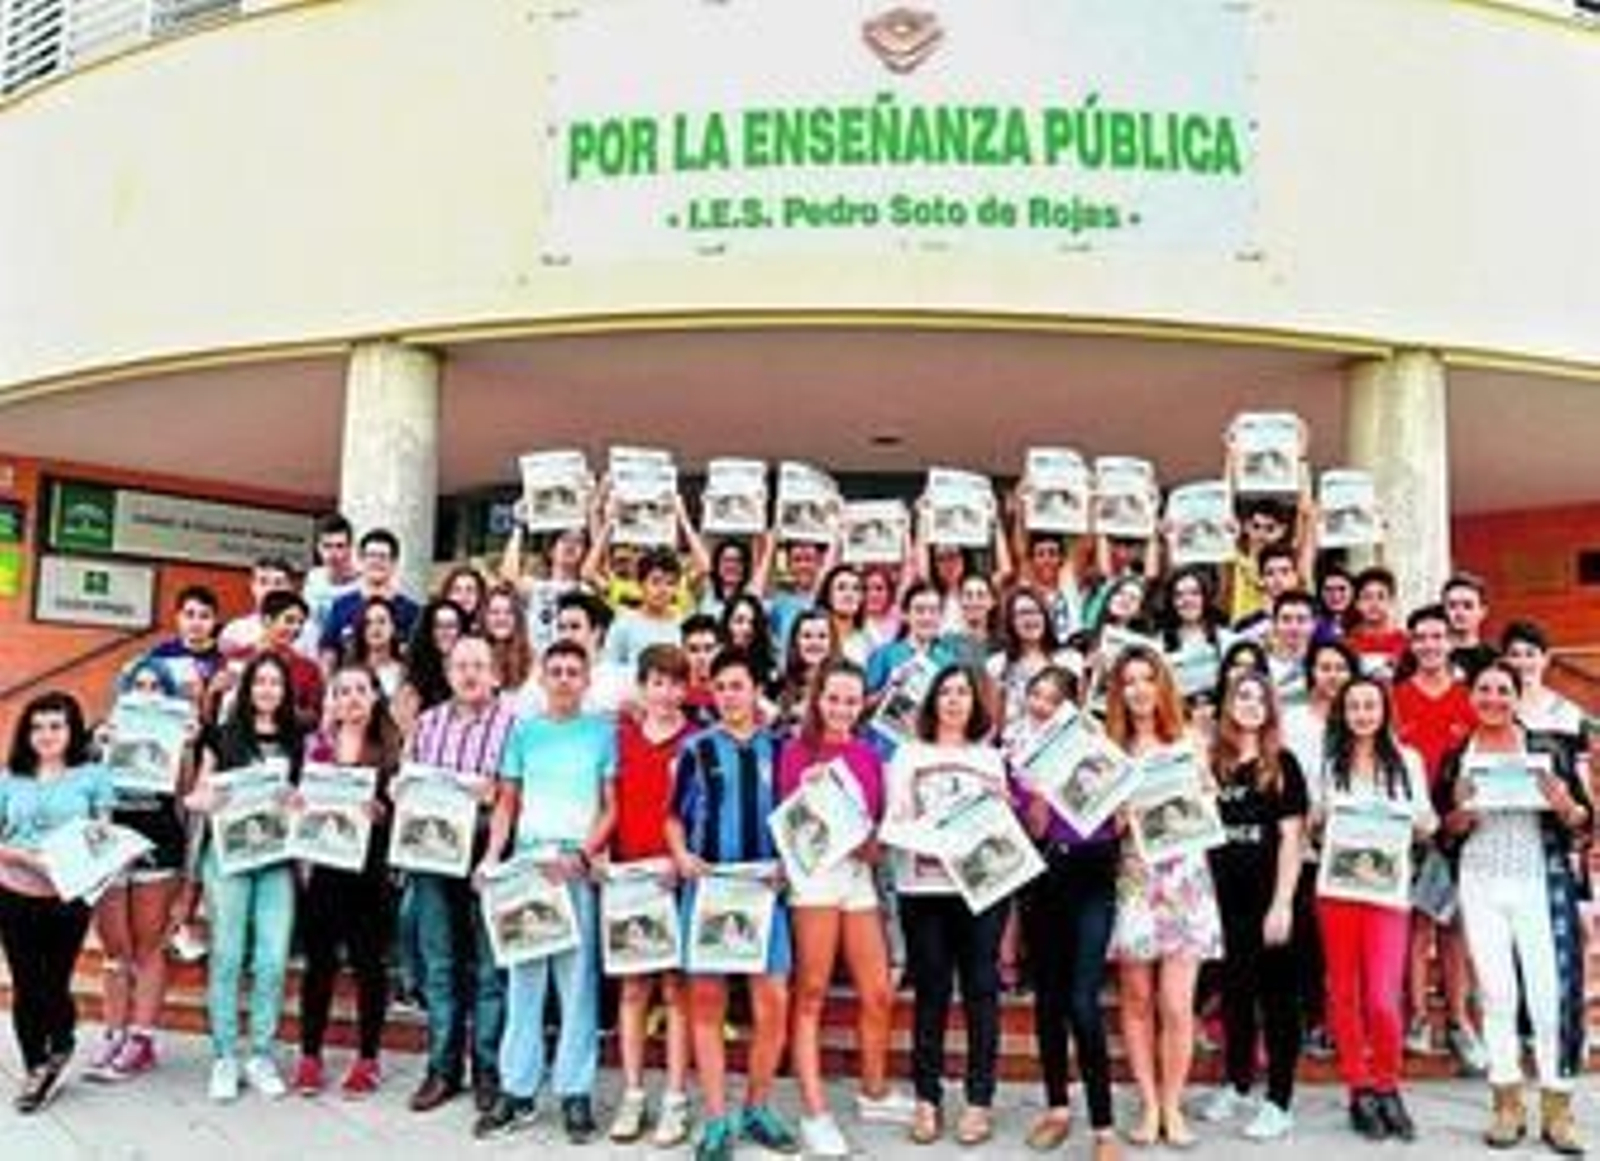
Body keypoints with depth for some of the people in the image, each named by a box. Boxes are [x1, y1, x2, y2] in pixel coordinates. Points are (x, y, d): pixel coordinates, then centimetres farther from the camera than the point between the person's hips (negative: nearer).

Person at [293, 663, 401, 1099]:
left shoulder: (391, 748, 2)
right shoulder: (316, 744, 8)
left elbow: (403, 809, 0)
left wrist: (381, 812, -20)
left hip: (371, 866, -1)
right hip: (323, 863, 2)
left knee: (369, 961, 5)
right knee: (319, 960, 6)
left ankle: (368, 1058, 16)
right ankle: (310, 1055, 18)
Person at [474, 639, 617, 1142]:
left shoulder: (603, 732, 5)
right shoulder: (524, 731, 11)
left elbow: (611, 807, 2)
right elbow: (506, 804, 12)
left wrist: (581, 855, -12)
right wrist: (492, 856, -2)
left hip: (579, 867, -2)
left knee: (578, 980, 0)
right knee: (523, 979, 5)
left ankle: (575, 1092, 6)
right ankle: (517, 1089, 12)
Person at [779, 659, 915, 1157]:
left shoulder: (868, 755, 13)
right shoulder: (797, 750, -2)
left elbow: (879, 820, 15)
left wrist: (874, 843, -5)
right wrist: (807, 792, -23)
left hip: (859, 874, 5)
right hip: (815, 873, -5)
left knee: (879, 995, 9)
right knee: (811, 996, 0)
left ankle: (875, 1093, 30)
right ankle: (815, 1114, 6)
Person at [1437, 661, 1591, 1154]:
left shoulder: (1546, 750, 1)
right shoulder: (1456, 758, 6)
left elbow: (1585, 823, 2)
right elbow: (1443, 832, 6)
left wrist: (1566, 807, -18)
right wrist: (1461, 813, -13)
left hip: (1541, 884, -1)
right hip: (1481, 886, 1)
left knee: (1551, 993, -4)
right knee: (1497, 993, 5)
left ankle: (1557, 1109, 7)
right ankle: (1508, 1105, 14)